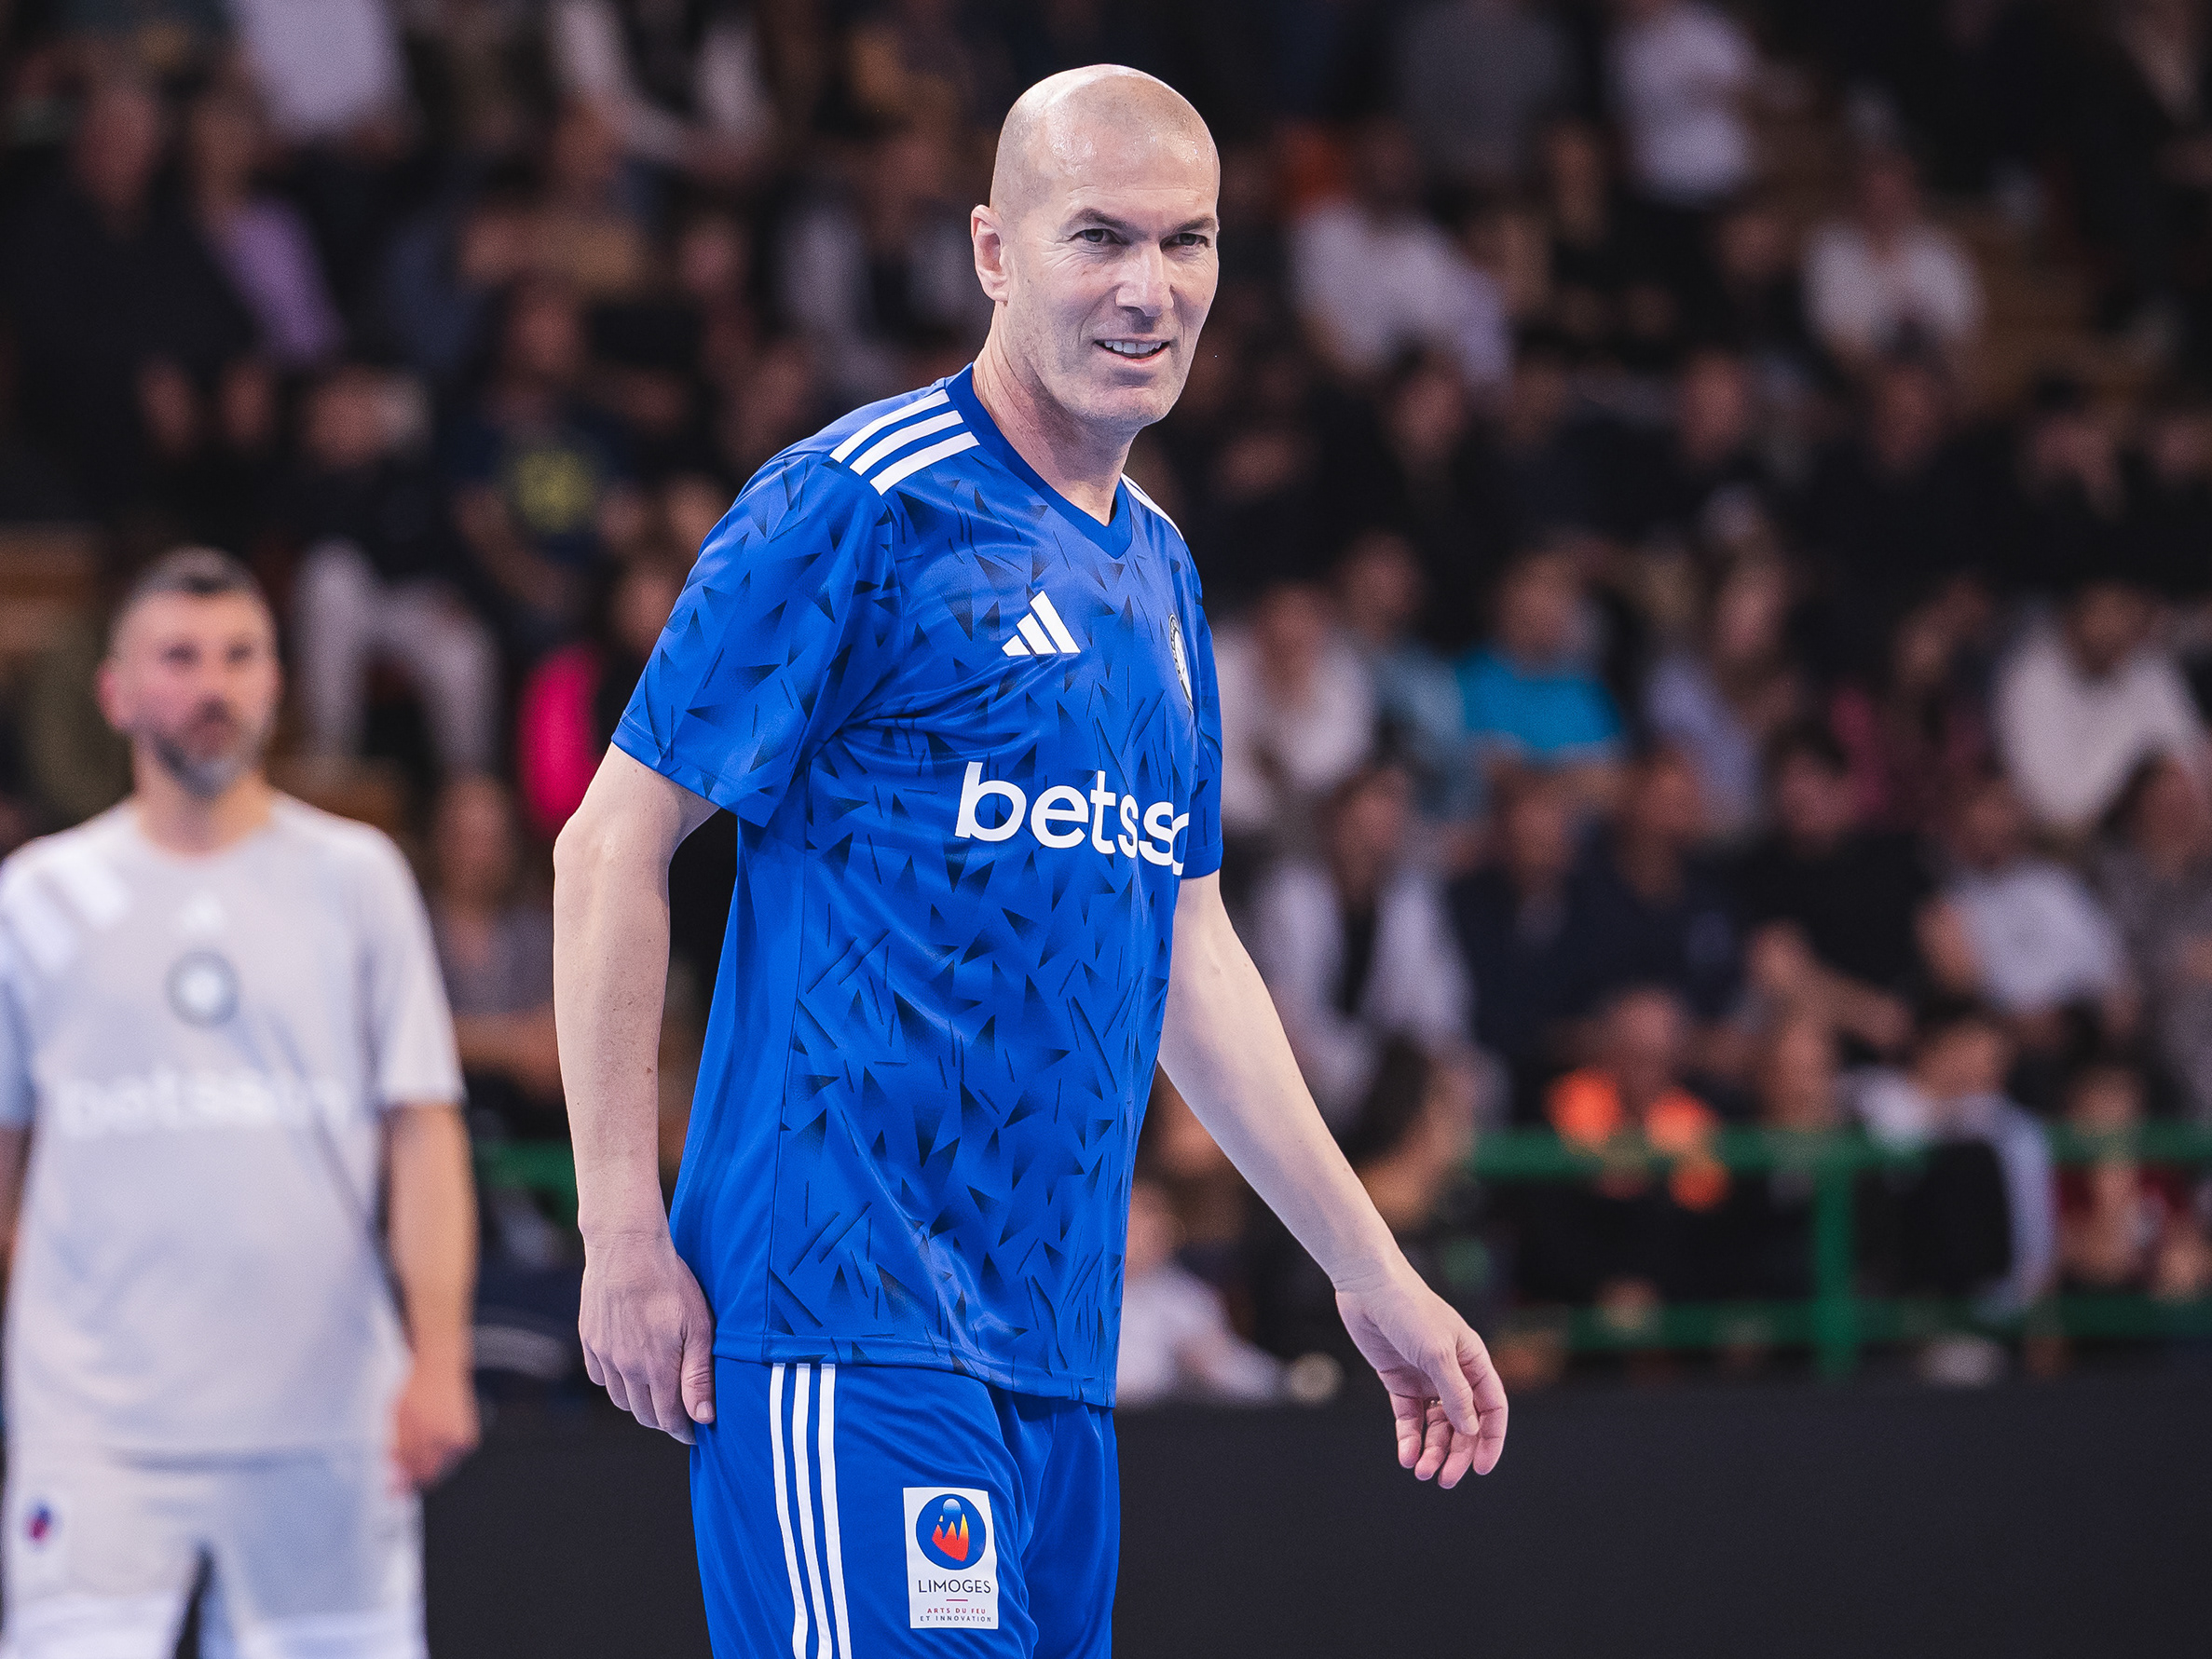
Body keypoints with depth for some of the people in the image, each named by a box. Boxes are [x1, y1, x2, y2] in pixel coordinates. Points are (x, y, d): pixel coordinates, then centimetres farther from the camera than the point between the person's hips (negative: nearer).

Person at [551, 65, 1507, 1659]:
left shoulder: (1155, 570, 17)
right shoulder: (852, 507, -7)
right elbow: (611, 847, -7)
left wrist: (1373, 1276, 24)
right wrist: (624, 1236, -12)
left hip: (1060, 1331, 8)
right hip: (849, 1314, -8)